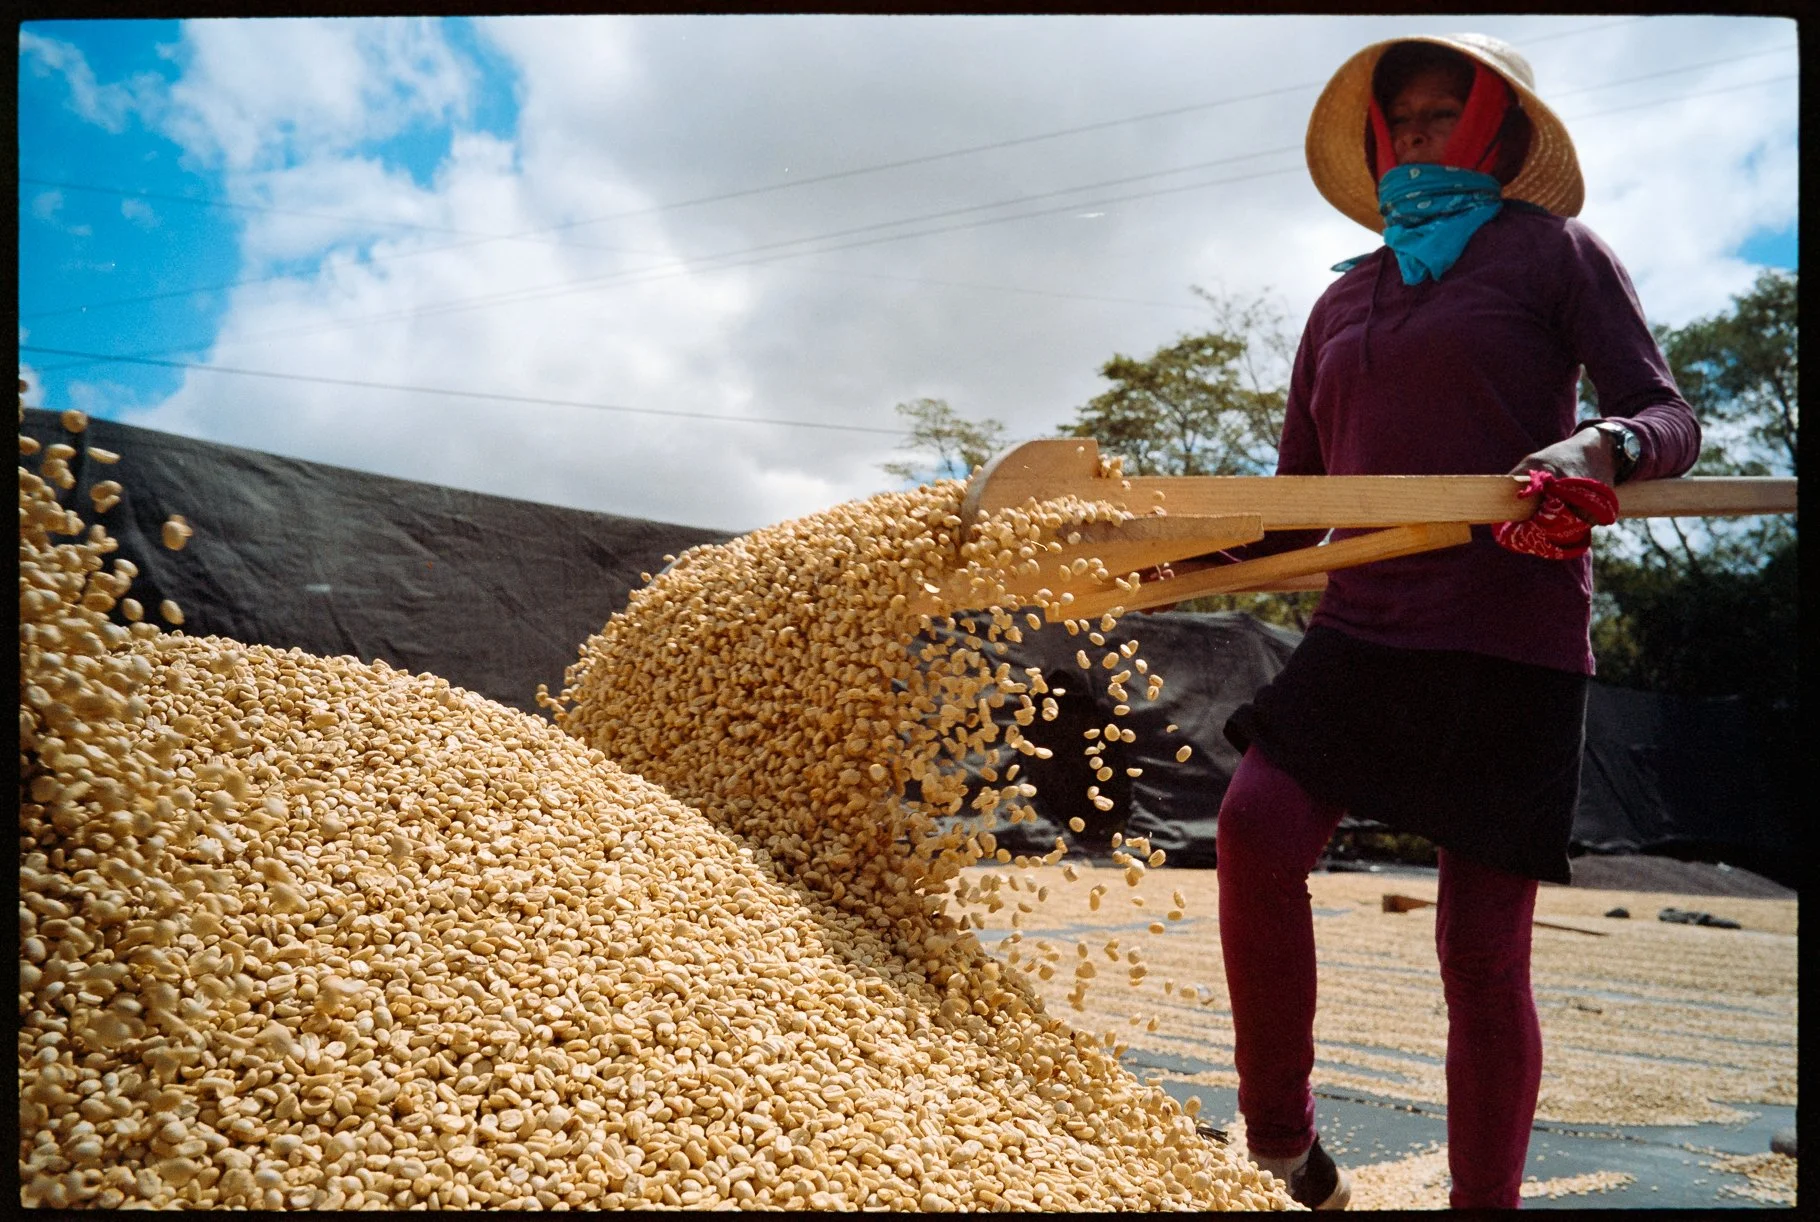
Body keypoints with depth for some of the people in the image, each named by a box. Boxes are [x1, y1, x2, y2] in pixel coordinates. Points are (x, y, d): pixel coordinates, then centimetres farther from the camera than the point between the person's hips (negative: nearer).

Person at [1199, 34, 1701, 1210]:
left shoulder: (1554, 253, 7)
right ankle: (1282, 1154, -6)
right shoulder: (1344, 303, 19)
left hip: (1508, 640, -4)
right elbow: (1297, 503, 21)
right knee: (1257, 822, -20)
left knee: (1480, 946, -4)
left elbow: (1669, 417, -2)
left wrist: (1604, 448, -25)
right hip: (1366, 628, 4)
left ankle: (1485, 1199, 14)